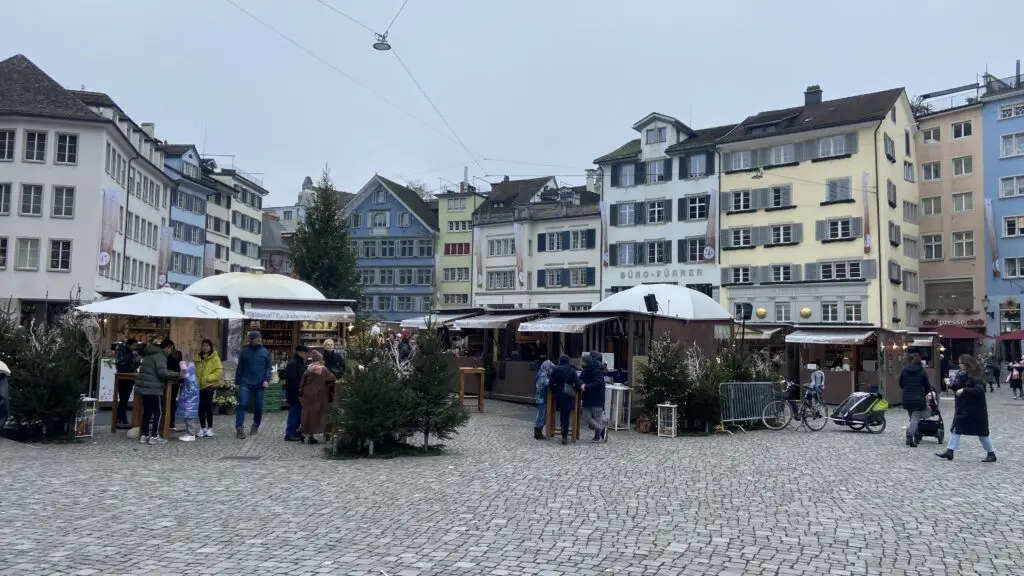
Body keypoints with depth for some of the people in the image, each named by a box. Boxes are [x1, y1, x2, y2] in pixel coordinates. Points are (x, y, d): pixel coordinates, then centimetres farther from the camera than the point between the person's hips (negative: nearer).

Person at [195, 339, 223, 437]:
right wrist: (195, 379, 2)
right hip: (199, 386, 5)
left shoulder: (214, 358, -4)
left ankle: (210, 428, 5)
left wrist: (207, 378, -18)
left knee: (208, 406, -3)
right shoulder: (198, 357, 11)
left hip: (209, 385, -5)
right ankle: (202, 428, 16)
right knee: (201, 407, 7)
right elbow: (194, 370, 19)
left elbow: (219, 371, -10)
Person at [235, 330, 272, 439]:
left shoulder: (265, 352, 6)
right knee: (242, 404, -12)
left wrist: (267, 380, -9)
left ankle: (255, 426, 27)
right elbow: (239, 368, 10)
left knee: (258, 407, 7)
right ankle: (239, 428, -11)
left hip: (259, 384, 1)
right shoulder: (244, 351, 6)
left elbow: (268, 368, 4)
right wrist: (237, 382, 8)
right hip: (245, 383, -1)